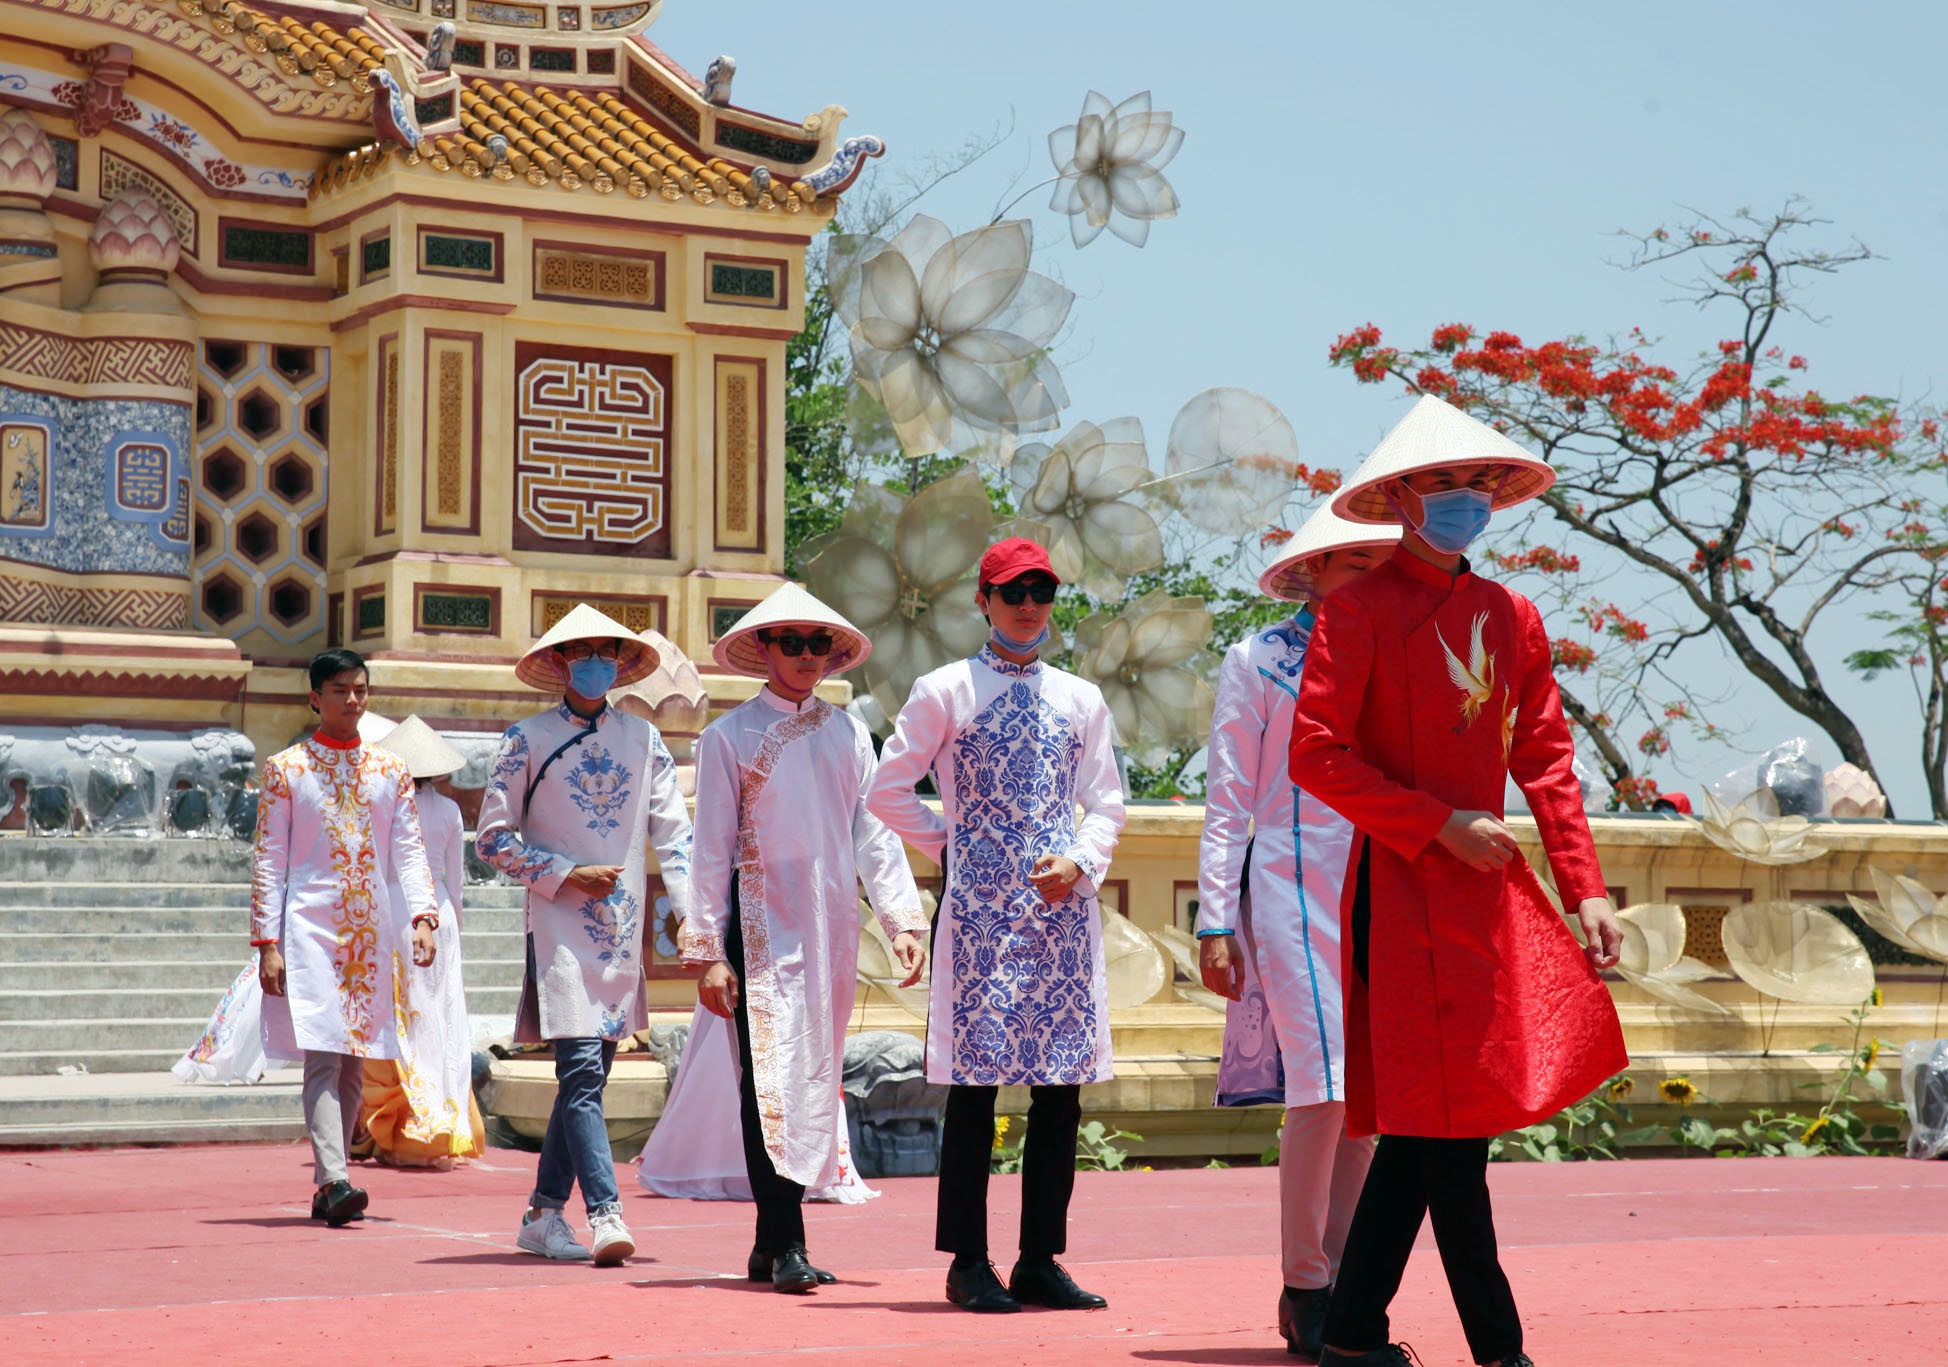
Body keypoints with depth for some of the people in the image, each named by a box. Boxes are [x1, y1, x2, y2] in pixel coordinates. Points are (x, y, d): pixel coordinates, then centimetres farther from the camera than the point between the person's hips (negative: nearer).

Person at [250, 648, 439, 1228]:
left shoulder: (391, 770, 12)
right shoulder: (285, 769, 3)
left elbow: (408, 852, 8)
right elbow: (267, 860, 1)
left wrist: (422, 917, -7)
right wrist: (267, 943, -6)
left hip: (372, 933, 4)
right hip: (310, 928, -4)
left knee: (354, 1064, 5)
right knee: (322, 1055, -15)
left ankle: (326, 1189, 12)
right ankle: (334, 1182, -24)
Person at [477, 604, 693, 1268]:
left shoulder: (643, 738, 10)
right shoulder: (529, 739, 1)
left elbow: (672, 833, 6)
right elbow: (494, 838, 2)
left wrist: (692, 915, -7)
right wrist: (568, 875, -8)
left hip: (624, 928, 4)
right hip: (561, 928, -4)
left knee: (589, 1076, 8)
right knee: (580, 1070, -14)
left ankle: (544, 1214, 17)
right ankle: (605, 1214, -21)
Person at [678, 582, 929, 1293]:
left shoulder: (847, 734, 13)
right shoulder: (730, 737, 1)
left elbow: (874, 831, 12)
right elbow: (711, 849, -1)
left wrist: (902, 919, 1)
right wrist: (707, 949, -7)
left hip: (833, 927, 5)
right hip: (762, 926, -5)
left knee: (816, 1075, 6)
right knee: (774, 1074, -11)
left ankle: (772, 1240, 14)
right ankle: (786, 1247, -14)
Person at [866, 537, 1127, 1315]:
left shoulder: (1080, 700, 14)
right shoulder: (944, 692, 3)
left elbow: (1105, 803, 14)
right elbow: (889, 791, 5)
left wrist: (1080, 862, -3)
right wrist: (946, 845, 1)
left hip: (1062, 903, 4)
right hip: (981, 905, -4)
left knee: (1062, 1087, 2)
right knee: (976, 1081, -4)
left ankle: (1040, 1260, 10)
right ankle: (969, 1262, 2)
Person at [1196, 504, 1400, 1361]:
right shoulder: (1257, 661, 3)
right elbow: (1228, 801, 0)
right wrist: (1215, 922, -6)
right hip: (1293, 888, -5)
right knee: (1323, 1089, -13)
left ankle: (1340, 1291, 8)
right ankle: (1303, 1292, -2)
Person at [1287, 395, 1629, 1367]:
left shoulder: (1511, 616, 14)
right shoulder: (1359, 609, -5)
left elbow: (1545, 758, 15)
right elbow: (1317, 756, -10)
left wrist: (1586, 889, 6)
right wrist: (1443, 825, -15)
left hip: (1489, 888, 7)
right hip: (1405, 888, -7)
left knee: (1426, 1122, 8)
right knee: (1445, 1120, -6)